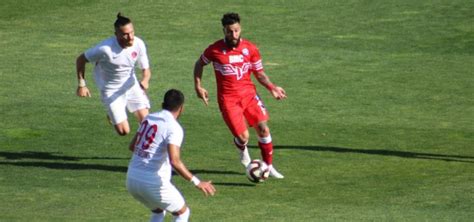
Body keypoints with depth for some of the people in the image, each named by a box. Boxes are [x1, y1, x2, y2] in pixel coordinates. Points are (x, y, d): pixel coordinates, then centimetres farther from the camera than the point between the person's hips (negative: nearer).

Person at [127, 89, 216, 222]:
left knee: (158, 211, 31)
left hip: (131, 179, 7)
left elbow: (132, 146, 24)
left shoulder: (148, 119, 10)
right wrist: (197, 182, -20)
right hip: (153, 183, -7)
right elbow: (175, 162, -25)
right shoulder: (174, 128, -13)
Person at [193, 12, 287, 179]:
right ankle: (243, 150, 28)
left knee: (263, 128, -10)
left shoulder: (250, 49, 0)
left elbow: (259, 73, 10)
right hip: (228, 99, -3)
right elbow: (199, 64, 13)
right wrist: (198, 86, 4)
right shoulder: (215, 50, -6)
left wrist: (271, 87, -6)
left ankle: (268, 166, 6)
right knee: (243, 137, -10)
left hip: (248, 93, 3)